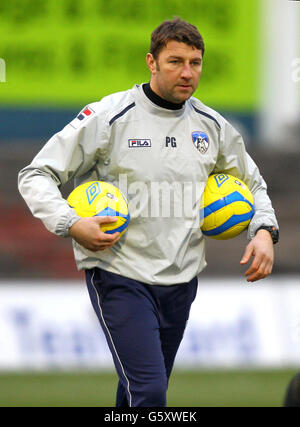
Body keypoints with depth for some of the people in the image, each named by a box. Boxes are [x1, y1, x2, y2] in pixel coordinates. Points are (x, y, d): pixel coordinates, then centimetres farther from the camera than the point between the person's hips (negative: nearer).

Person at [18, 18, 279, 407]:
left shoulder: (212, 126, 7)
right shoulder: (108, 117, -9)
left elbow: (252, 183, 24)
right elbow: (36, 177, -6)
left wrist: (264, 231, 3)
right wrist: (70, 224, -24)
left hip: (181, 279, 6)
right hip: (118, 273, -5)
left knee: (146, 388, 13)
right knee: (148, 392, -17)